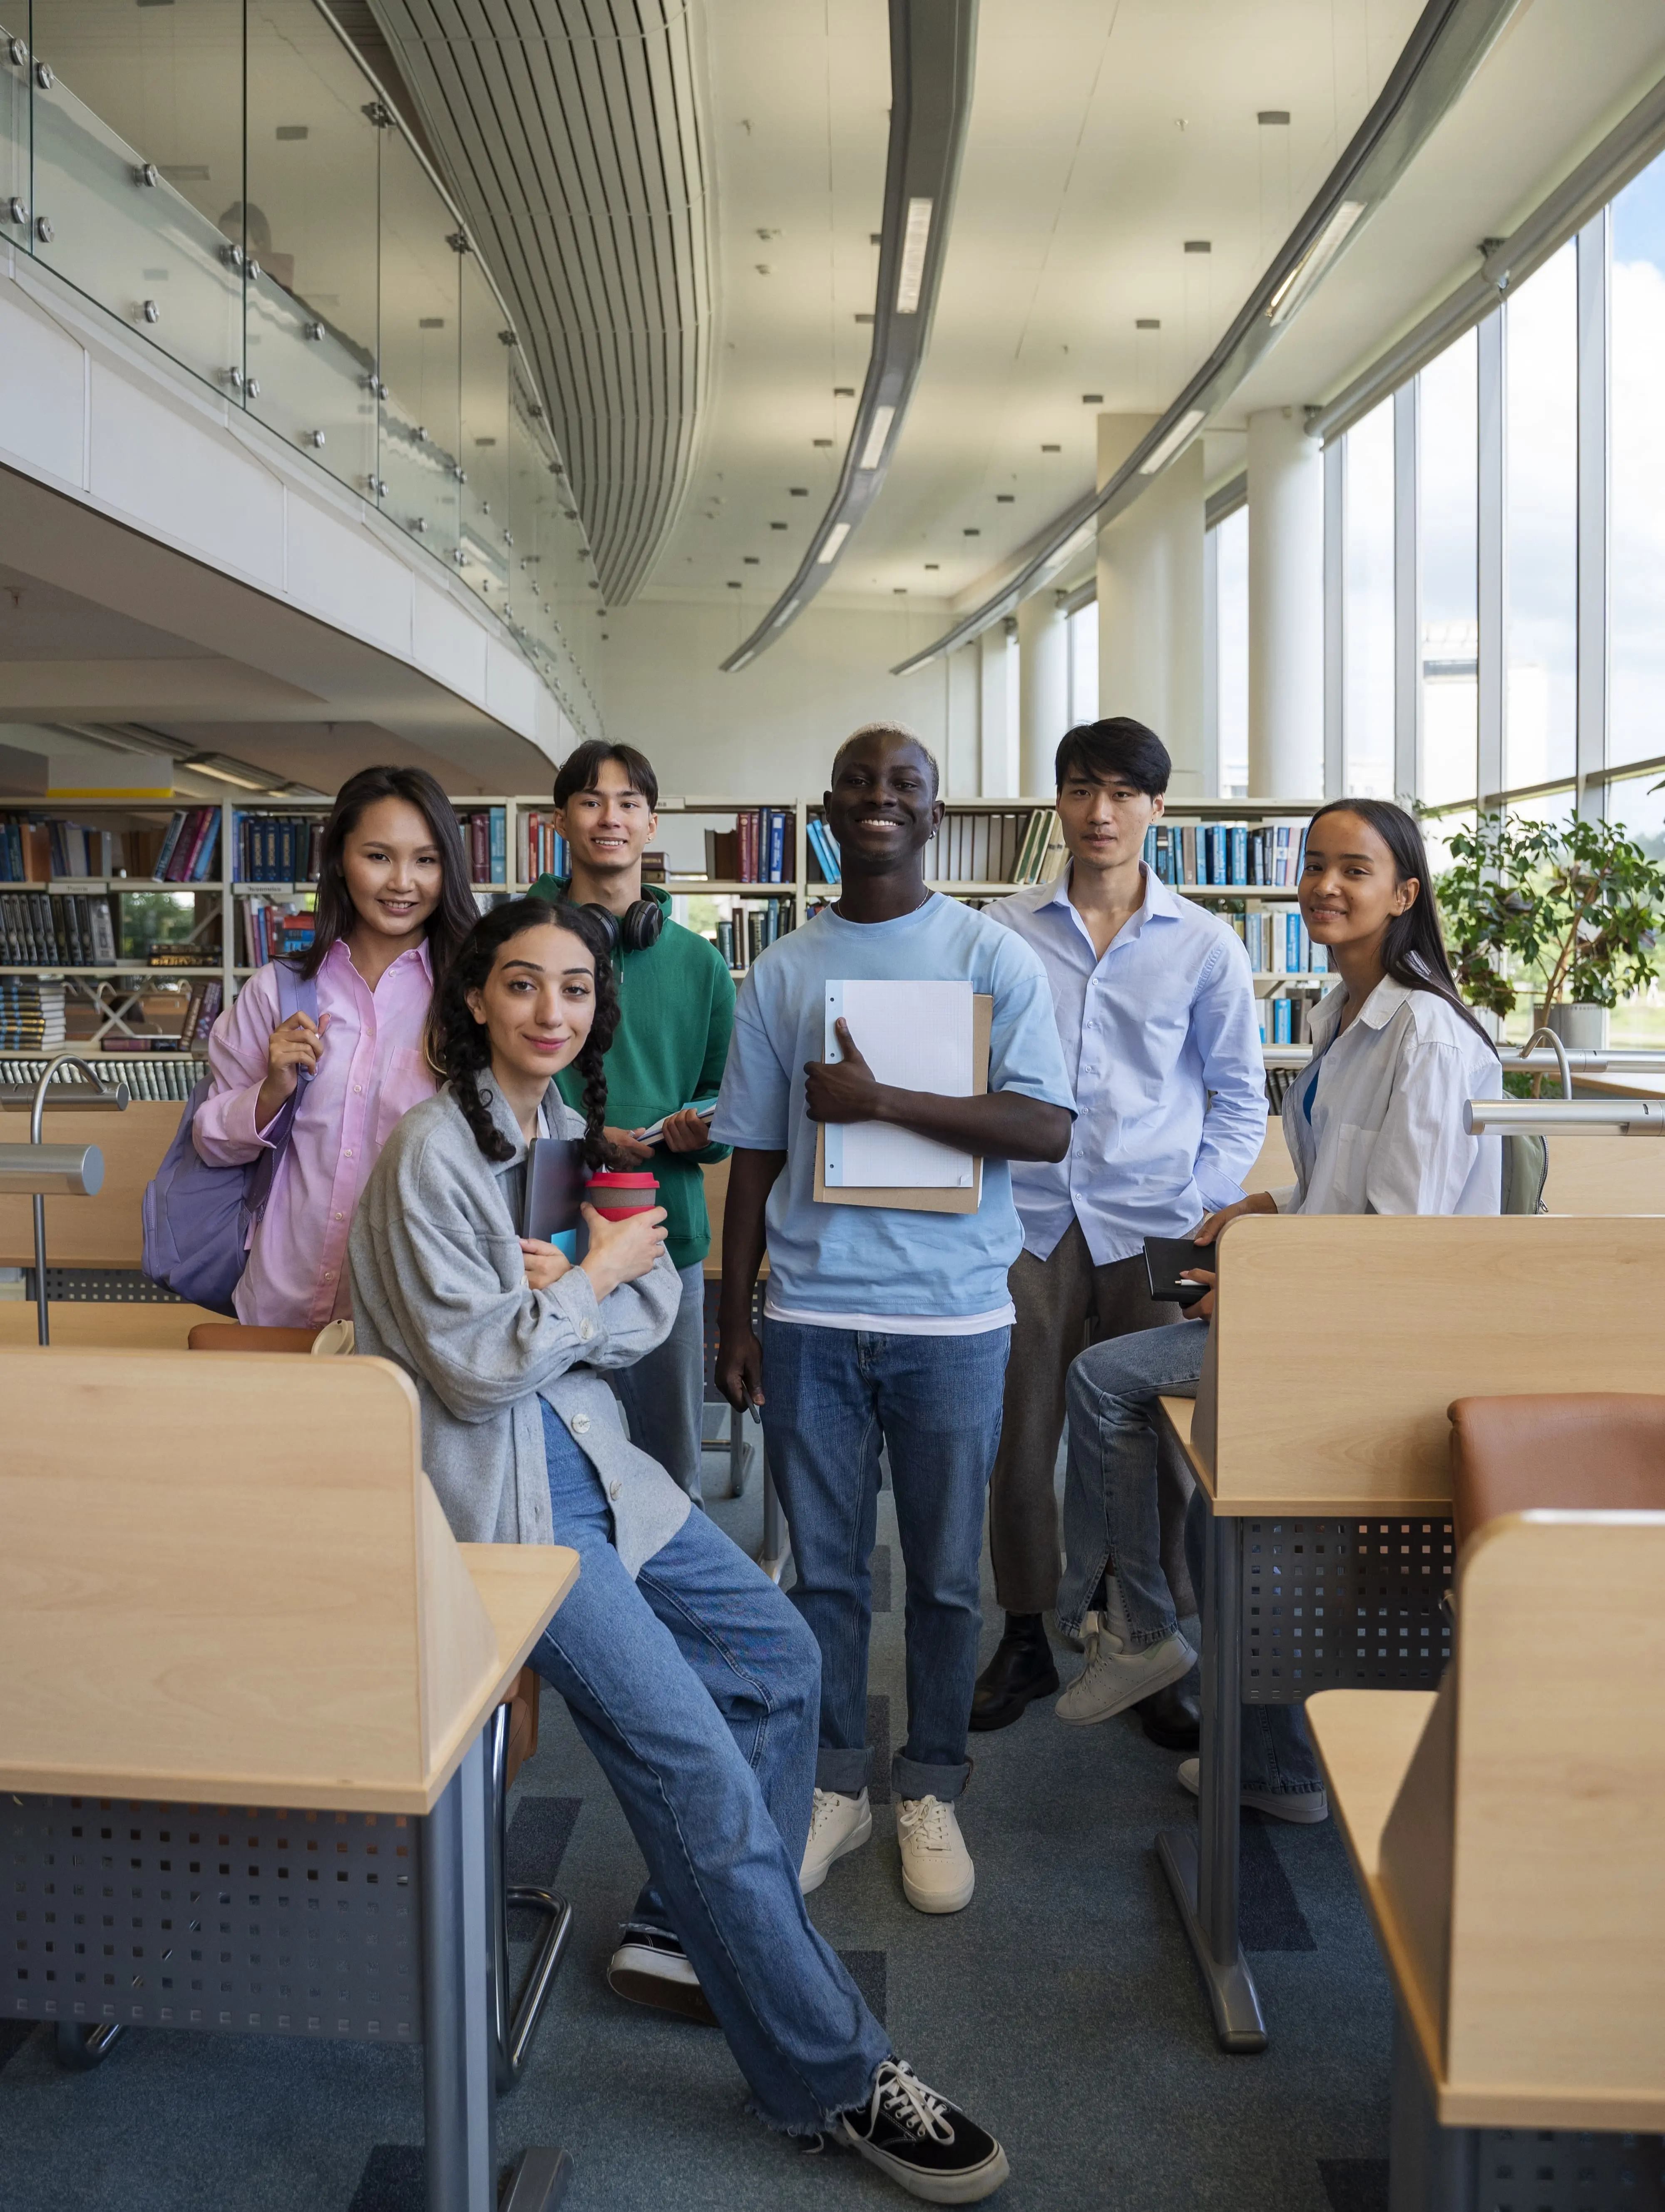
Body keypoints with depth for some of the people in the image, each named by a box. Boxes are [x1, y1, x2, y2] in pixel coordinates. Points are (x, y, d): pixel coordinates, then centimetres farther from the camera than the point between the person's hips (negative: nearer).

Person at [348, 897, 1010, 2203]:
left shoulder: (569, 1125, 10)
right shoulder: (435, 1151, -15)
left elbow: (655, 1305, 6)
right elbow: (475, 1369, -18)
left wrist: (569, 1292, -13)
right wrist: (595, 1280, -9)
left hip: (589, 1459, 9)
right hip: (497, 1495, -9)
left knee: (778, 1652, 11)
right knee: (693, 1760, -14)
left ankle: (689, 1934, 23)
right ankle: (833, 2078, -1)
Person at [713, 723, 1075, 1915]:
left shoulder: (995, 957, -1)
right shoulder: (784, 970, 8)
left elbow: (1050, 1128, -12)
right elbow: (756, 1154, 10)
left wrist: (881, 1100, -18)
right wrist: (733, 1317, 7)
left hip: (953, 1318, -2)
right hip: (812, 1315, 2)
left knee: (946, 1574, 9)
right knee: (827, 1569, 10)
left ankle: (932, 1793, 26)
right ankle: (837, 1787, 27)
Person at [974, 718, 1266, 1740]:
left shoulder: (1204, 944, 4)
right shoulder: (1003, 932, 4)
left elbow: (1241, 1097, 9)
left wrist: (1201, 1213, -2)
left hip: (1149, 1229, 0)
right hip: (1029, 1221, 1)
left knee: (1157, 1454, 4)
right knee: (1017, 1445, 6)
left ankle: (1152, 1655, 21)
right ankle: (1027, 1638, 25)